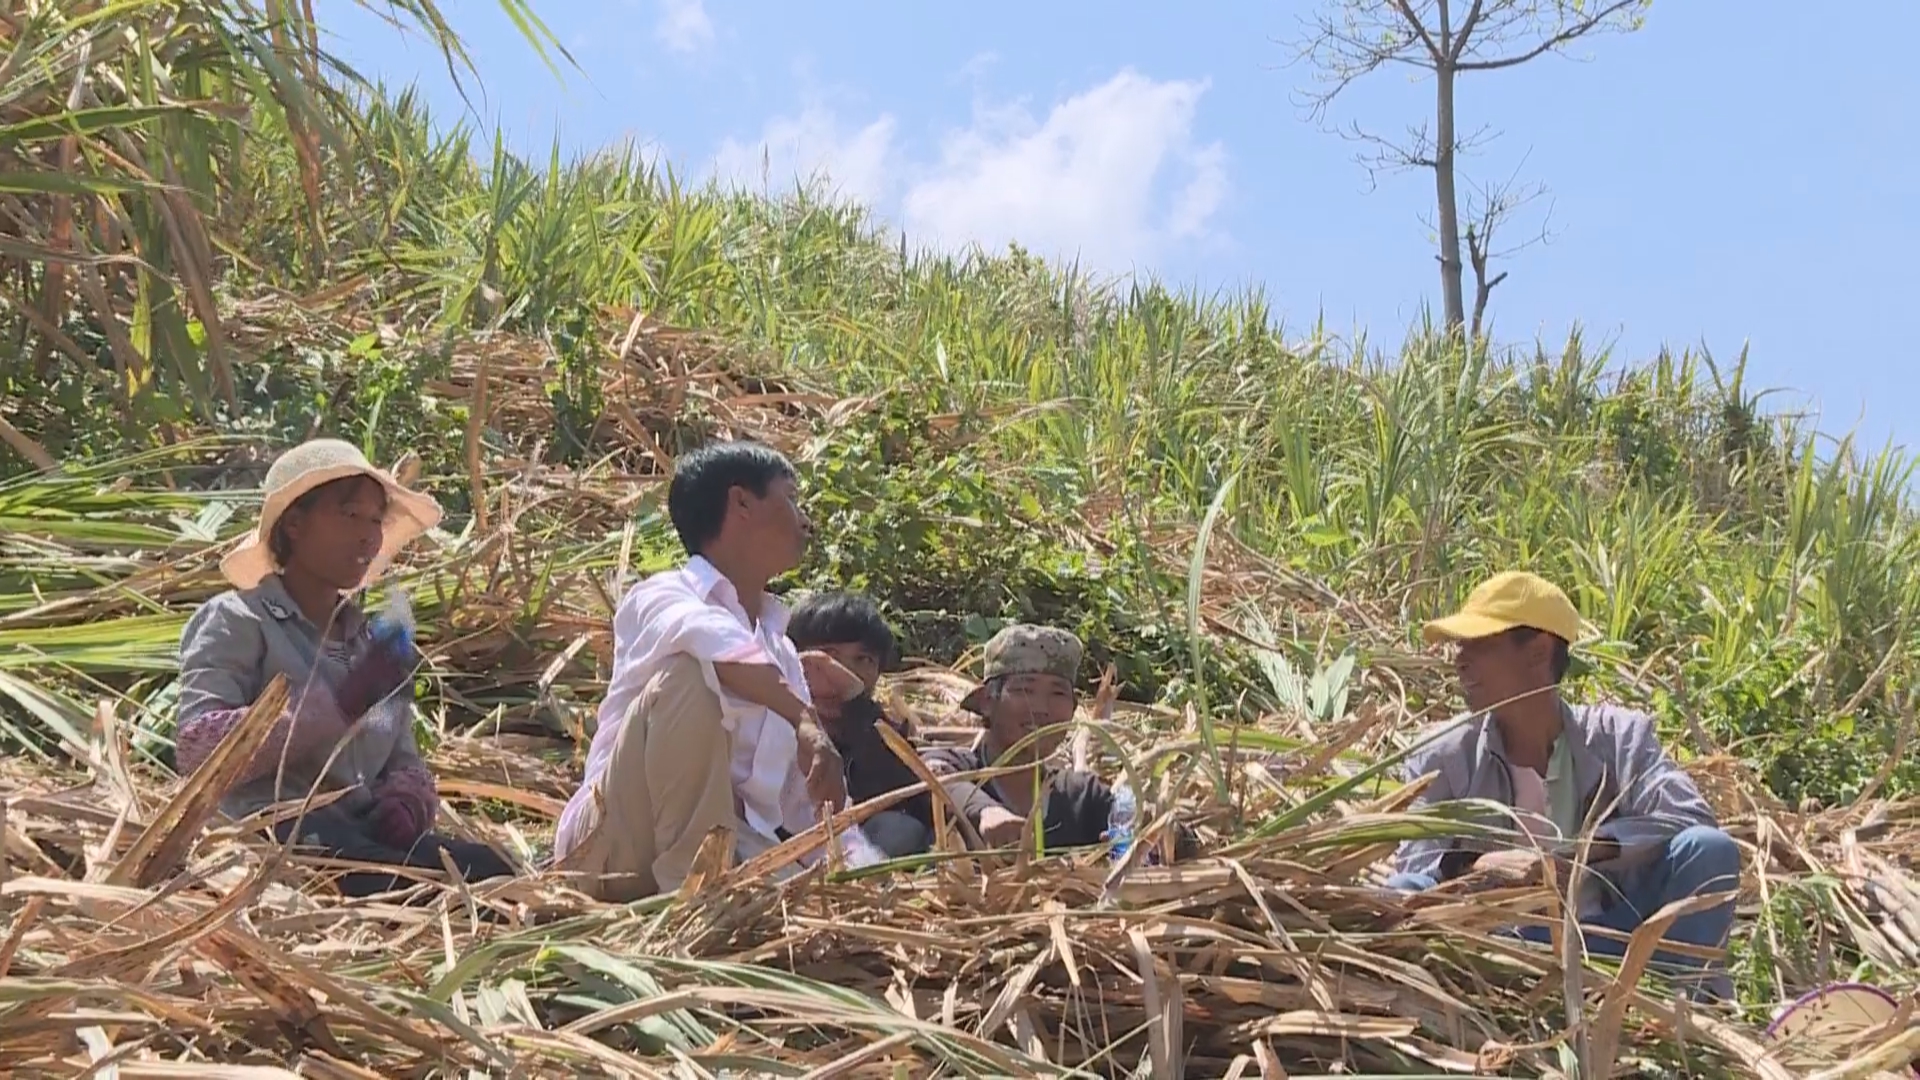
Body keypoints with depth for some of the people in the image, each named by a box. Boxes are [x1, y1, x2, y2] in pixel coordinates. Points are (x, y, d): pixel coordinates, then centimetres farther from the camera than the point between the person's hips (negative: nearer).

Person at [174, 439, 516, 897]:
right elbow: (197, 753, -9)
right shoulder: (235, 622, 6)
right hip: (277, 834, -6)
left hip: (364, 835, 6)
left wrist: (405, 804, -3)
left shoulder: (376, 642, 26)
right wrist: (338, 705, -15)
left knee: (489, 873, -25)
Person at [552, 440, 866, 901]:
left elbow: (808, 804, 14)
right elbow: (706, 636, -32)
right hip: (615, 844, -6)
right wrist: (805, 720, -43)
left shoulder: (780, 648, 18)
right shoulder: (663, 597, -4)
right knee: (695, 672, -28)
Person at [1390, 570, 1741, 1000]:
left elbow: (1690, 817, -10)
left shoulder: (1616, 735, 6)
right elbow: (1413, 865, -7)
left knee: (1709, 849, -19)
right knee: (1402, 896, -27)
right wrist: (1481, 866, -30)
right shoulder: (1441, 762, 6)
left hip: (1608, 938, 0)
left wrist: (1578, 852, -24)